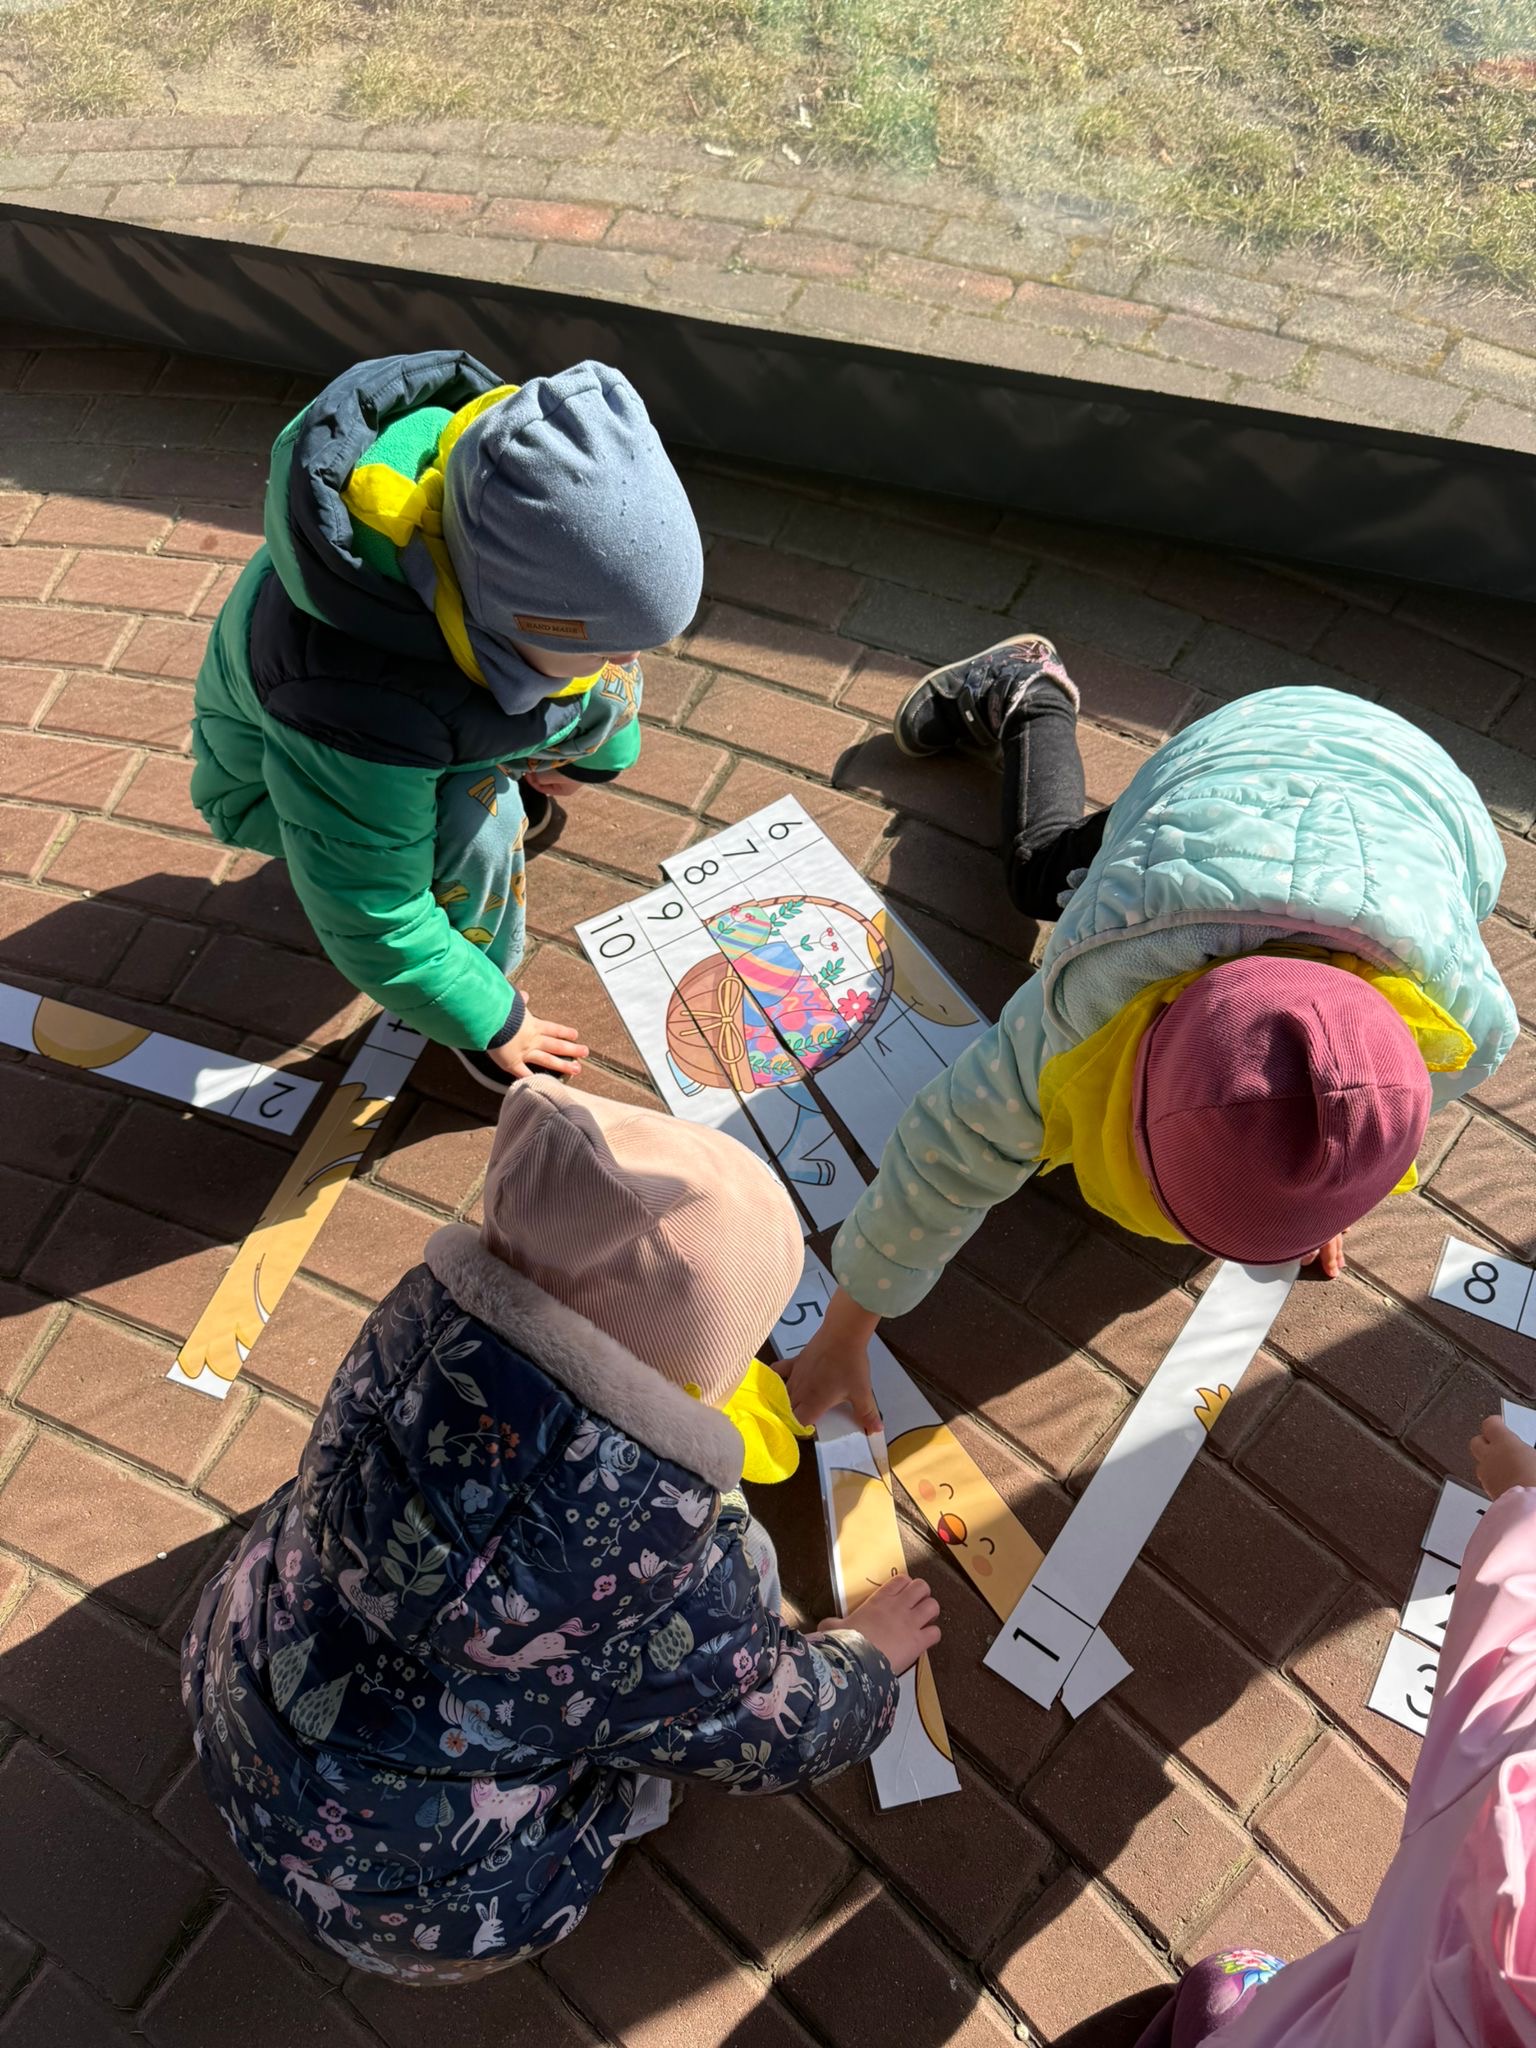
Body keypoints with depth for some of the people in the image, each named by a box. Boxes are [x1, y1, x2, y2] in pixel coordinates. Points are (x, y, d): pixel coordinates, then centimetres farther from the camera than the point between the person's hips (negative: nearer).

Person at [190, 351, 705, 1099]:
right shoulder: (357, 707, -48)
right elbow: (368, 923, -33)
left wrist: (600, 744, 14)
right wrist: (493, 1025, -19)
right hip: (275, 772, -6)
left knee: (608, 694, -13)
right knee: (476, 825, -34)